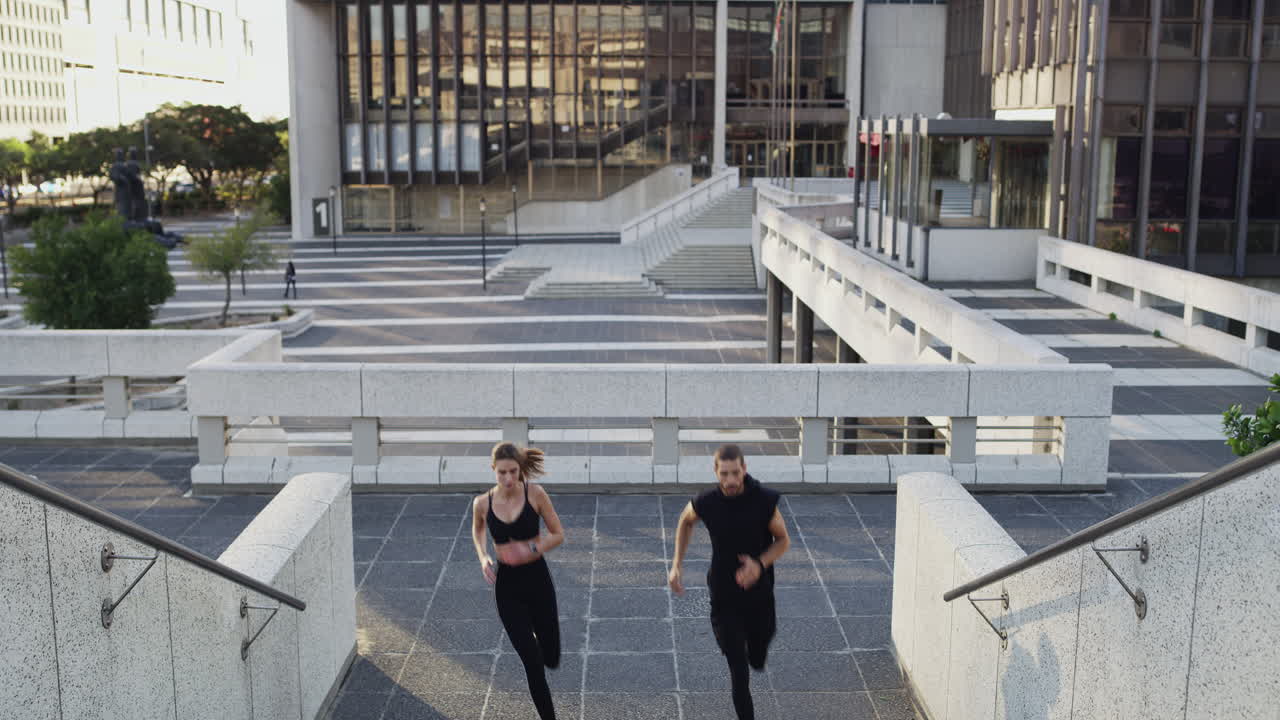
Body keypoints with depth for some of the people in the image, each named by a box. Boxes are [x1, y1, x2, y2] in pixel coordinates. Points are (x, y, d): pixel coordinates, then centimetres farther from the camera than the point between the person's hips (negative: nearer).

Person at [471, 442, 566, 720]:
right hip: (507, 584, 0)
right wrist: (483, 558, -1)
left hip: (538, 579, 0)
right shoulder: (482, 504, -7)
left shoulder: (535, 494, -12)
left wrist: (533, 549, -19)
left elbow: (558, 534, -2)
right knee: (533, 662, -4)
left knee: (552, 660, 13)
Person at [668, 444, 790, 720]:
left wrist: (759, 565, -22)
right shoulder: (706, 503, -16)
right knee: (739, 672, -4)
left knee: (757, 662, 21)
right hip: (724, 596, -1)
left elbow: (783, 540, -4)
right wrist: (676, 565, 2)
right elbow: (686, 520, 8)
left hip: (759, 591, 1)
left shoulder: (764, 500, -18)